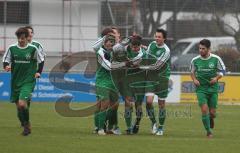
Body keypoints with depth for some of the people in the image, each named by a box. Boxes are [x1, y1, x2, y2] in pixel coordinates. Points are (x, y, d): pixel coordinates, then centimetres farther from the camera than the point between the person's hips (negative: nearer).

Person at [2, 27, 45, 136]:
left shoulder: (33, 49, -6)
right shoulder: (12, 48, -2)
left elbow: (41, 60, 9)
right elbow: (5, 60, 5)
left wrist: (38, 72, -1)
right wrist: (6, 66, -16)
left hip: (28, 81, -3)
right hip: (15, 81, 3)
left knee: (22, 103, -20)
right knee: (18, 106, 7)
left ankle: (27, 124, 1)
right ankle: (25, 126, 25)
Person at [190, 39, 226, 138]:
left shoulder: (216, 59, -7)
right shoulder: (195, 60, -4)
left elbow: (222, 70, 4)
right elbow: (192, 72, 13)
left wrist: (216, 78, -14)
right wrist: (194, 79, -6)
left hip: (213, 88, 0)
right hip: (201, 88, 0)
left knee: (212, 112, 3)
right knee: (204, 109, -15)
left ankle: (211, 119, 42)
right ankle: (208, 132, -3)